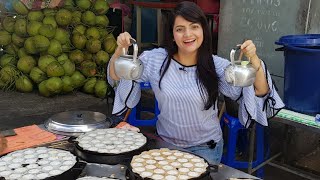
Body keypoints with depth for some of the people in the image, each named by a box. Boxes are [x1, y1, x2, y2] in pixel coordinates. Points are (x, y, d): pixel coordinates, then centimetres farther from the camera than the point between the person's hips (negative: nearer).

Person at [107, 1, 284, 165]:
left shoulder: (217, 66, -13)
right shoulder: (155, 59, -10)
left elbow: (261, 92, -14)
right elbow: (116, 76, -2)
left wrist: (254, 59, -31)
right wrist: (120, 49, -19)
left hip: (205, 148, -1)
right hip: (165, 143, 2)